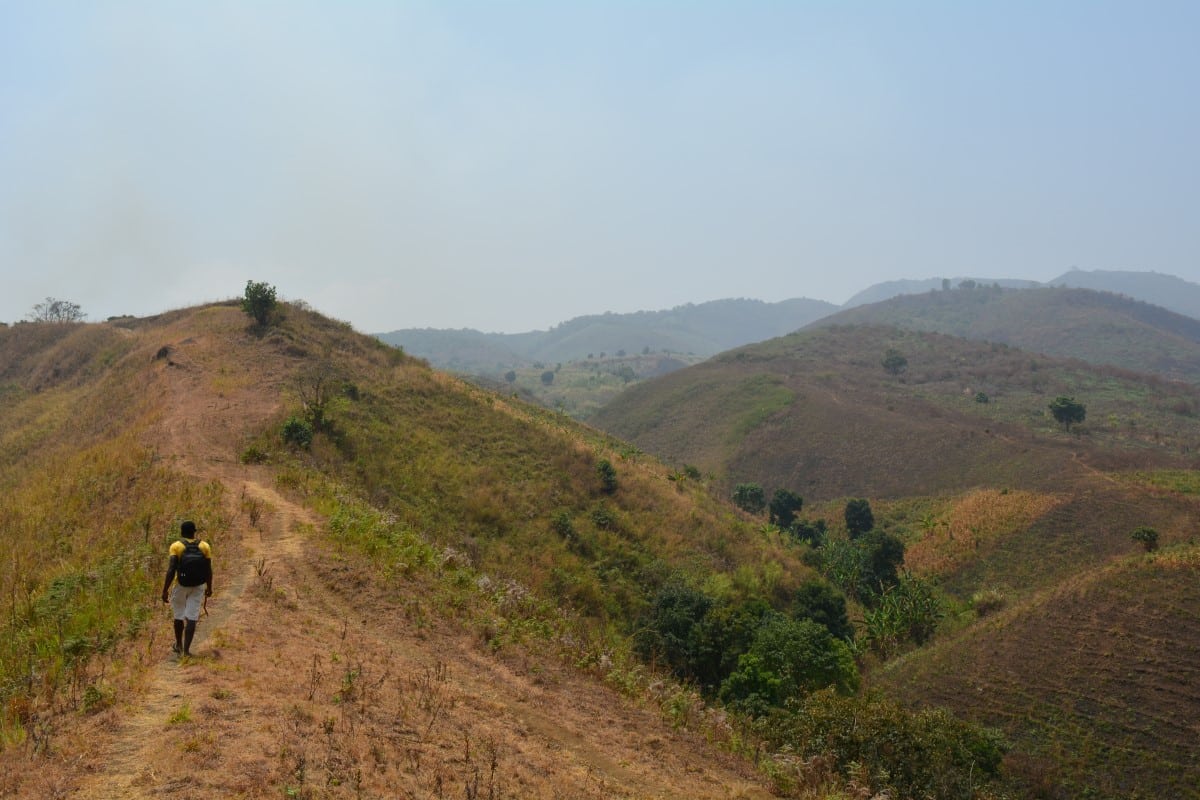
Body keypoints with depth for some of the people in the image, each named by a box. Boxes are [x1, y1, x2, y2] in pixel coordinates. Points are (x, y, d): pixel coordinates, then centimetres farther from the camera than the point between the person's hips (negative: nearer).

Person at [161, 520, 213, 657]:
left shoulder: (176, 546, -12)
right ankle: (186, 649, -3)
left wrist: (165, 591, -13)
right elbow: (209, 570, -2)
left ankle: (179, 644, 32)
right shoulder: (204, 546, -5)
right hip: (198, 586, 1)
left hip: (181, 585, -1)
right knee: (191, 617, 2)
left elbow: (171, 570, -17)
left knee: (179, 614, 18)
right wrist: (209, 588, 11)